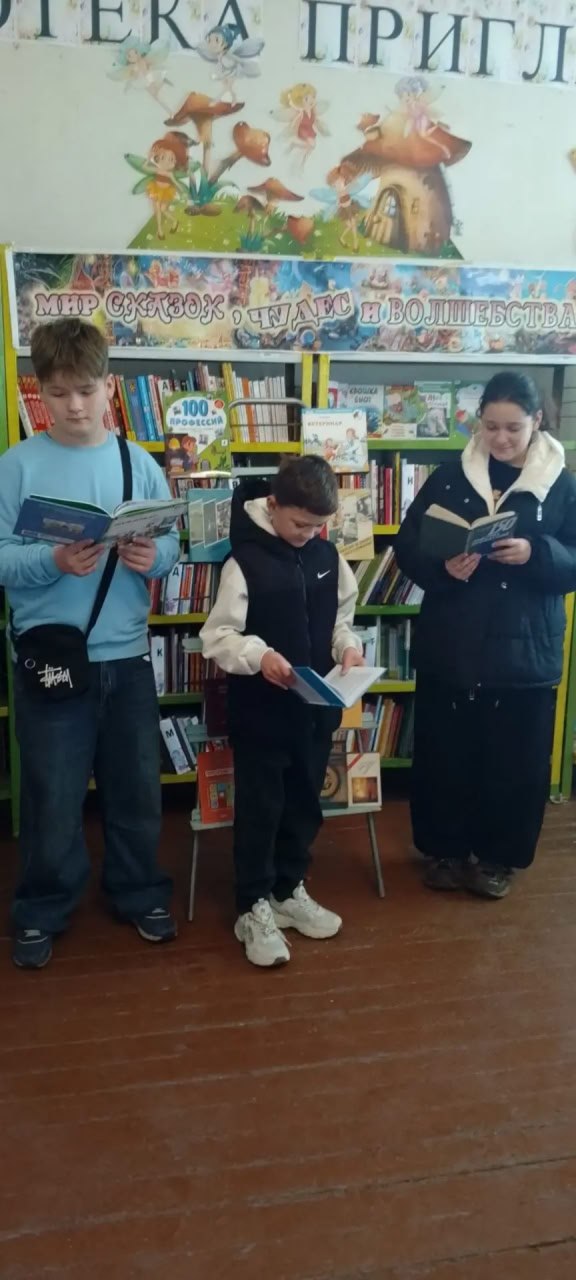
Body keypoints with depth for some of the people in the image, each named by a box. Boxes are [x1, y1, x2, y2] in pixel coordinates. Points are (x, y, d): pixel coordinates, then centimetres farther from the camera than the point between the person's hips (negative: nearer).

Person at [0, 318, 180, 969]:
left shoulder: (139, 463, 3)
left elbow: (173, 545, 4)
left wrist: (154, 557, -18)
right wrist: (53, 560, -26)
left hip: (126, 655, 3)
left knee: (137, 786, 15)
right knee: (52, 796, 8)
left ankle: (139, 893, 36)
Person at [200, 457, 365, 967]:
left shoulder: (328, 557, 3)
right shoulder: (245, 561, -14)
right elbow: (217, 637, -14)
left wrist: (348, 646, -6)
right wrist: (258, 655, -31)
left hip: (315, 706, 6)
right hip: (261, 709, -5)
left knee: (305, 803, 16)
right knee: (259, 808, 5)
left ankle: (290, 890, 34)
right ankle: (254, 908, 19)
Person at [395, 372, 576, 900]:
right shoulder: (448, 478, 3)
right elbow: (408, 547, 1)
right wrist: (441, 567, -19)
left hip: (524, 650, 0)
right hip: (451, 646, 1)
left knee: (516, 761, 8)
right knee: (443, 754, 9)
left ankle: (498, 856, 28)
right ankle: (444, 849, 29)